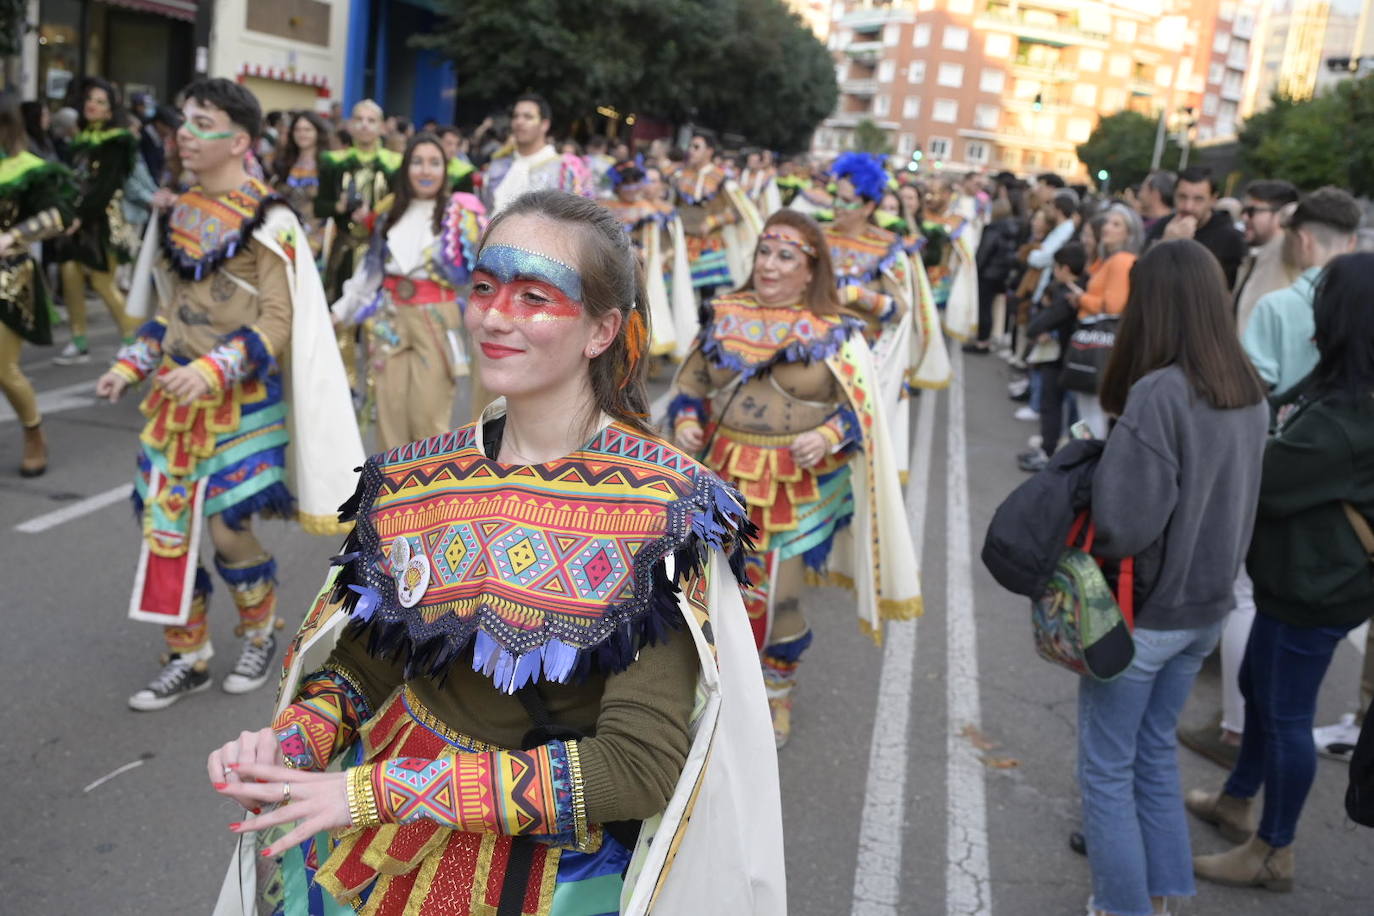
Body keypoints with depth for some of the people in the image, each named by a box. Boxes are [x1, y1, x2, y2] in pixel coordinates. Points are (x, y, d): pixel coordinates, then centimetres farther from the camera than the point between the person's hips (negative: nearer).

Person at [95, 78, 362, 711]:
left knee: (226, 528, -4)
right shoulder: (179, 215, 11)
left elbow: (278, 322, -15)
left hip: (241, 401, -6)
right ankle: (188, 657, 21)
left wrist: (213, 371, -26)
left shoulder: (268, 221, -10)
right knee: (164, 525, 6)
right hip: (176, 399, 7)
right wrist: (131, 366, 8)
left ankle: (260, 634, 24)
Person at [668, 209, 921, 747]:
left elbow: (862, 407, -3)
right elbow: (690, 383, 12)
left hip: (798, 487, -3)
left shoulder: (835, 333, -6)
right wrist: (686, 422, -6)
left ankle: (778, 693, 31)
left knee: (779, 597, 2)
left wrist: (827, 437, -21)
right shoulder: (724, 316, 4)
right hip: (725, 476, 3)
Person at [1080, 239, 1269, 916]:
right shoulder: (1250, 392, -1)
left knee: (1106, 770, 10)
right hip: (1205, 607, 7)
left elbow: (1125, 526, -27)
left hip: (1140, 612, -7)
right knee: (1156, 754, 24)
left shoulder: (1159, 392, -26)